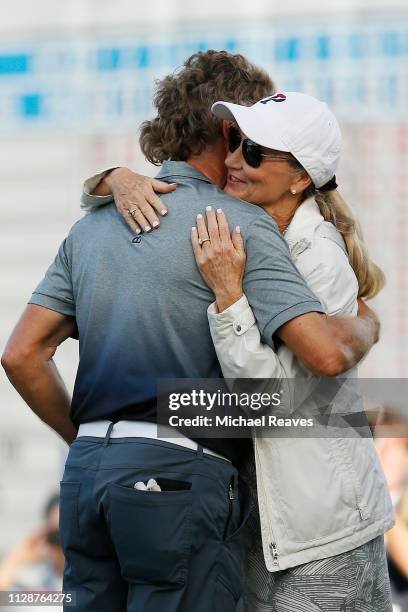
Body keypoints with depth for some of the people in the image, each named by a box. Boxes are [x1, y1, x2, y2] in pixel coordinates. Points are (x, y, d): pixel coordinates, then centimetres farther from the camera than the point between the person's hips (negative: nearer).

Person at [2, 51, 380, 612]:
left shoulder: (94, 224, 16)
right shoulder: (240, 223, -5)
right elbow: (326, 354, -14)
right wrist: (366, 325, 7)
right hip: (179, 477, -7)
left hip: (87, 470, 7)